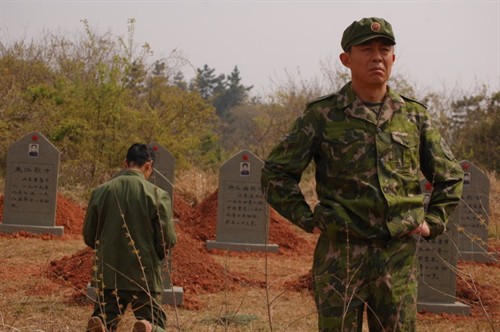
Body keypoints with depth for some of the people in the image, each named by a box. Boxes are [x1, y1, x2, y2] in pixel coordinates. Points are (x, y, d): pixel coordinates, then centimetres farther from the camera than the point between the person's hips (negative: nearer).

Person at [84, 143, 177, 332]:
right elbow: (168, 239, -8)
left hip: (108, 274, 3)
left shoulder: (101, 191, 0)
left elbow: (88, 236, 7)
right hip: (145, 277, -3)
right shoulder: (157, 194, -9)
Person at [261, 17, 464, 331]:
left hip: (399, 255, 3)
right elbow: (276, 173, 3)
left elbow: (450, 176, 19)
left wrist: (433, 222, 8)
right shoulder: (322, 116, -1)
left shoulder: (415, 116, 8)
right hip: (341, 254, -2)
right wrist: (309, 219, -4)